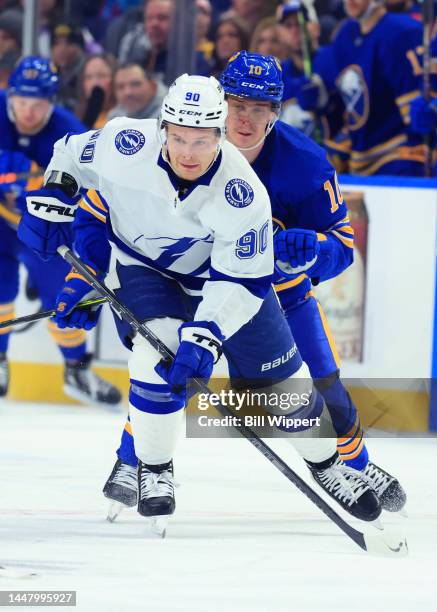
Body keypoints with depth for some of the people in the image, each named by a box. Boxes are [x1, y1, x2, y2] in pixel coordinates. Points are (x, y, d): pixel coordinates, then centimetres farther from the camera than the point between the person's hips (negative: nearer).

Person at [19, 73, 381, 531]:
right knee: (157, 349, -27)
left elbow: (241, 281, -29)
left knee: (278, 375, 2)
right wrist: (50, 201, -16)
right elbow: (71, 156, -6)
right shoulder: (125, 146, -29)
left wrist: (205, 337, -39)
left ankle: (327, 463, 28)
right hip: (138, 265, 0)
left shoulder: (242, 195, -32)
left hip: (217, 272, 0)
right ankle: (153, 470, -6)